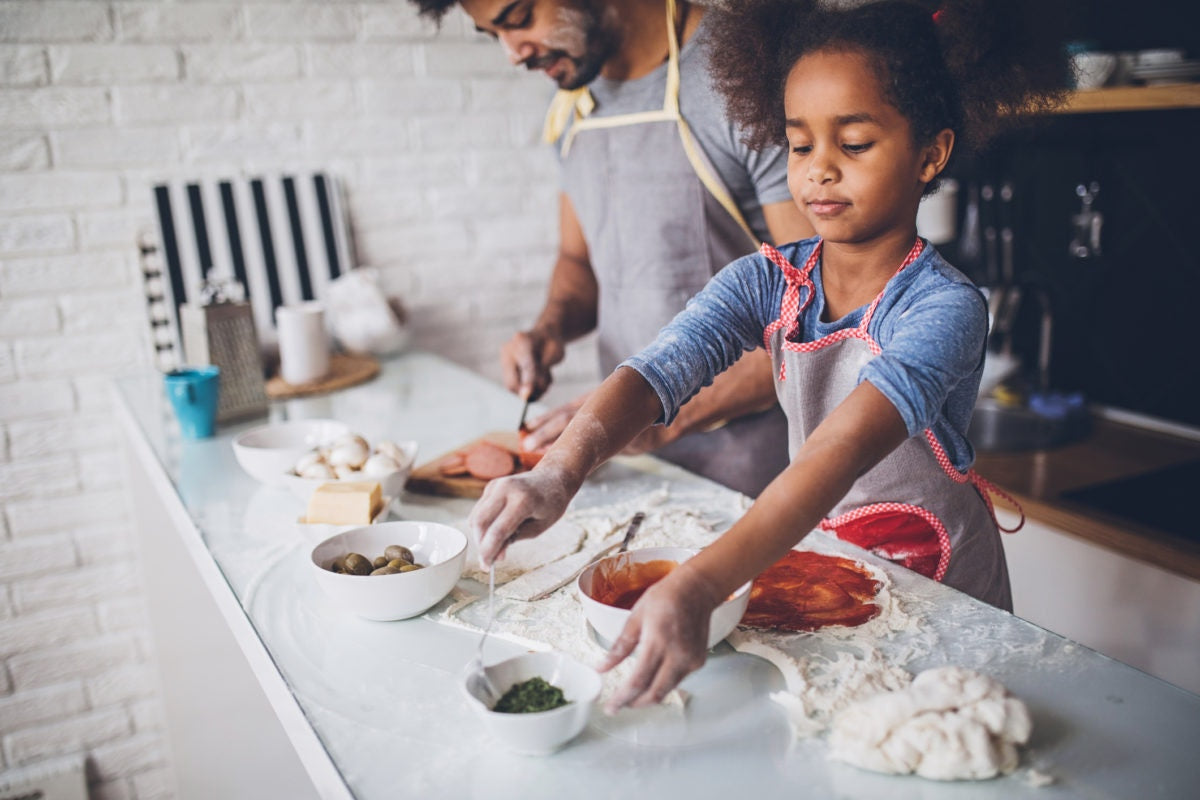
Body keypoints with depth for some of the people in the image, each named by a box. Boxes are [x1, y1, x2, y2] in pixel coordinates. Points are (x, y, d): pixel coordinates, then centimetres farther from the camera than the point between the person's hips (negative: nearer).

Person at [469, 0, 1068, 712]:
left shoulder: (946, 307, -21)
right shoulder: (766, 282, -6)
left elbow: (841, 452, -37)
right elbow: (660, 369, -23)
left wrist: (699, 587, -50)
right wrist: (560, 473, -42)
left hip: (941, 597, -3)